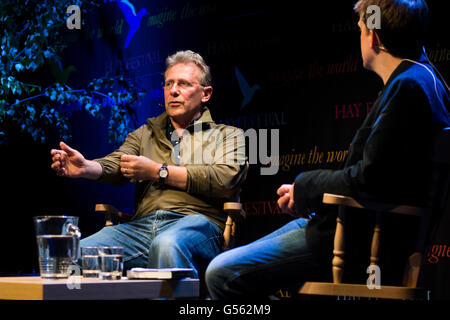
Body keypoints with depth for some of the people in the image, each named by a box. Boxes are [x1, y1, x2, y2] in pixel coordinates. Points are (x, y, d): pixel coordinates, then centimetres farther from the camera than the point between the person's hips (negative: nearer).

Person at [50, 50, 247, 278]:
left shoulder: (228, 135, 18)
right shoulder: (145, 134, 29)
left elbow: (226, 180, -3)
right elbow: (117, 165, 10)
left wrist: (157, 171, -2)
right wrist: (85, 167, -15)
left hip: (197, 221, -3)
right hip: (141, 224, 4)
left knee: (166, 247, -41)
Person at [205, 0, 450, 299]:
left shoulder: (408, 87, -18)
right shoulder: (419, 78, 15)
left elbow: (368, 181, -22)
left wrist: (304, 188, -6)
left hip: (365, 242, -11)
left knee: (223, 274, -14)